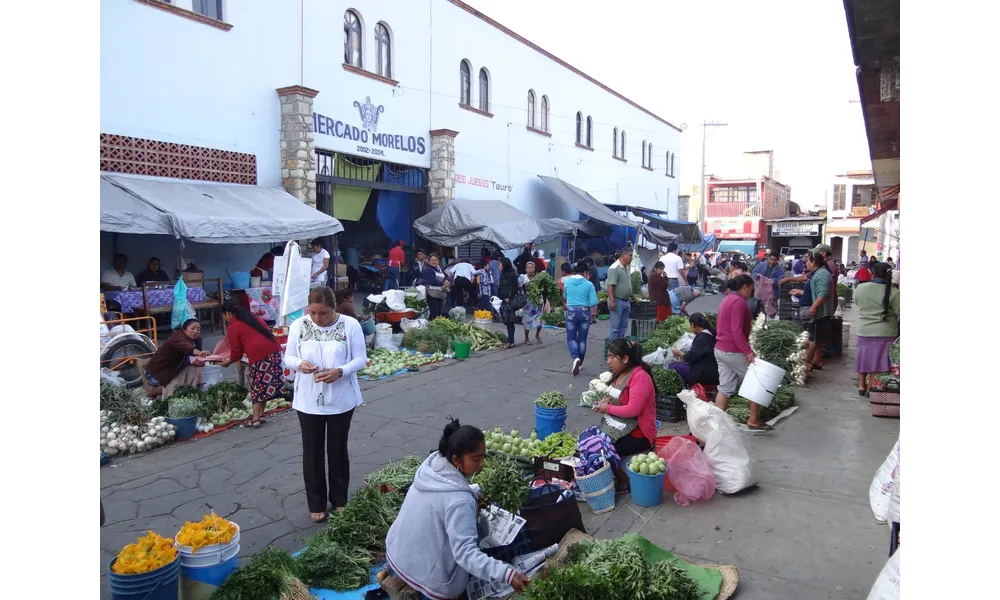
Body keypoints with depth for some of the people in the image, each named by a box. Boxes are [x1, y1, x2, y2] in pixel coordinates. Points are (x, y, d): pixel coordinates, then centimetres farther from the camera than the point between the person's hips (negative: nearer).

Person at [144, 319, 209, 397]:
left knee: (196, 370, -11)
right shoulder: (178, 337, -26)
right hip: (156, 373, -7)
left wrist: (198, 361, -31)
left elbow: (196, 355, -5)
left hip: (173, 371, 7)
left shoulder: (197, 340, -3)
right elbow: (186, 347, -48)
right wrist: (200, 353, -69)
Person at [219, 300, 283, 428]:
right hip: (274, 351, 7)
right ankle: (260, 415, 21)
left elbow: (236, 353, 7)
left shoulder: (232, 327, 5)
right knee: (265, 385, 15)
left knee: (257, 387, 5)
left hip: (260, 357, -7)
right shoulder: (254, 318, 25)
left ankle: (256, 418, 6)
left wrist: (228, 362, 27)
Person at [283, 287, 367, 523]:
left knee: (338, 450, 14)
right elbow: (288, 357, 1)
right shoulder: (298, 326, -5)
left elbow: (360, 359, -8)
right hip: (308, 401, 1)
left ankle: (339, 500, 32)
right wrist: (300, 364, -21)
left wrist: (340, 372, -26)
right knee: (312, 452, 11)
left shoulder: (350, 325, -11)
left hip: (341, 400, -1)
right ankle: (316, 504, 28)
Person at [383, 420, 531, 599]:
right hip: (426, 576, -7)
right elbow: (465, 553, -37)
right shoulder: (460, 500, -32)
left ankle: (396, 572, 16)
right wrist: (506, 573, -44)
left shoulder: (431, 464, -9)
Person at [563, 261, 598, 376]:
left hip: (571, 311, 0)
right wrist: (592, 313, 10)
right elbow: (593, 302, -9)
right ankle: (579, 363, 20)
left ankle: (575, 358, -18)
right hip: (585, 312, 0)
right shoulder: (588, 284, -7)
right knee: (582, 339, 12)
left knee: (571, 338, 8)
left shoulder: (566, 282, -1)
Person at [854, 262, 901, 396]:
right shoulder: (893, 292, -15)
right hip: (885, 333, -3)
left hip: (864, 331, 3)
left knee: (864, 358, 17)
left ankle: (861, 386, 26)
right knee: (877, 360, 3)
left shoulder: (860, 288, -5)